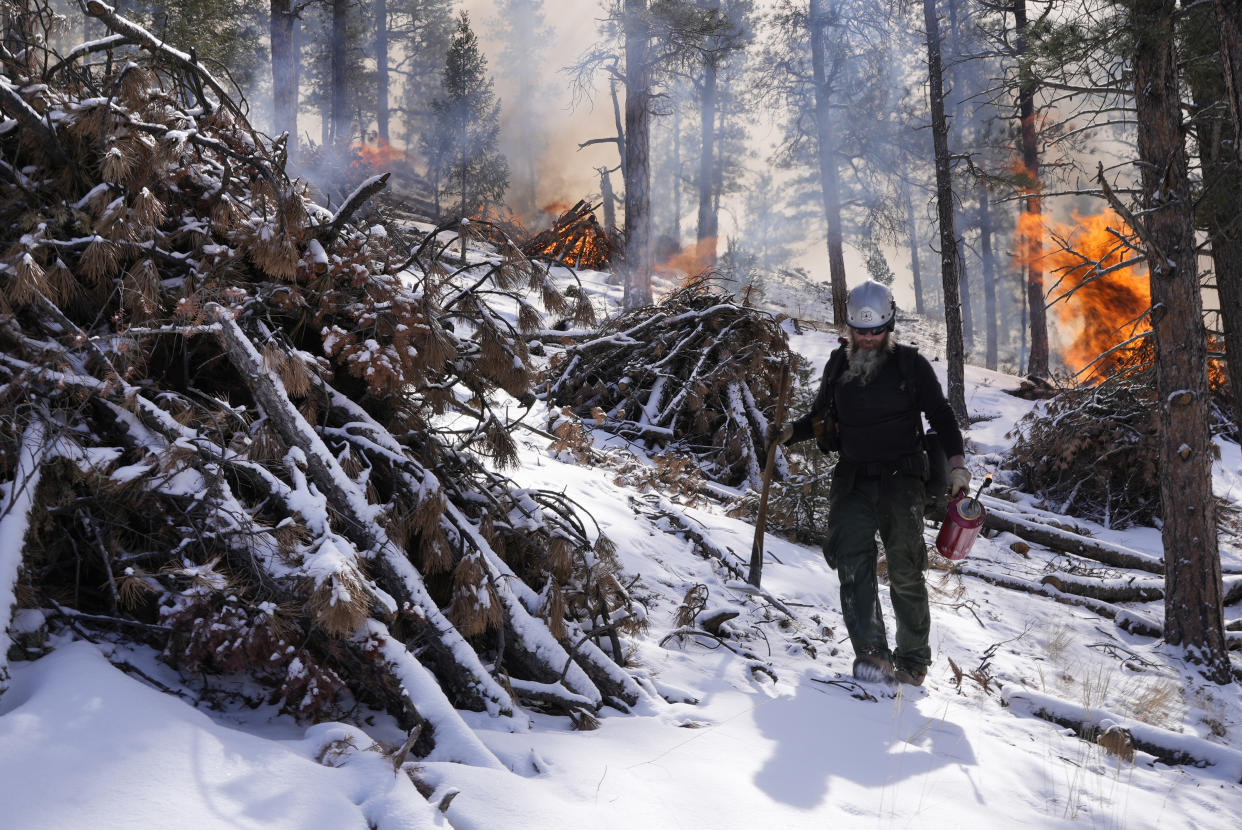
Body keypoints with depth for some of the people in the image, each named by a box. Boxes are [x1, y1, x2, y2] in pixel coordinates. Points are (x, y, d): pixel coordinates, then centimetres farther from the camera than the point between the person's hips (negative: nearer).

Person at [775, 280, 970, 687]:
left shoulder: (911, 364, 1)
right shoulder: (838, 364, 11)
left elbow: (940, 414, 6)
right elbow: (821, 415, 22)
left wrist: (956, 462, -6)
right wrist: (791, 431, 3)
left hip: (901, 479, -2)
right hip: (853, 481, 3)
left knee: (905, 570, -3)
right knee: (853, 563, -15)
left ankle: (913, 659, 9)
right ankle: (870, 654, -20)